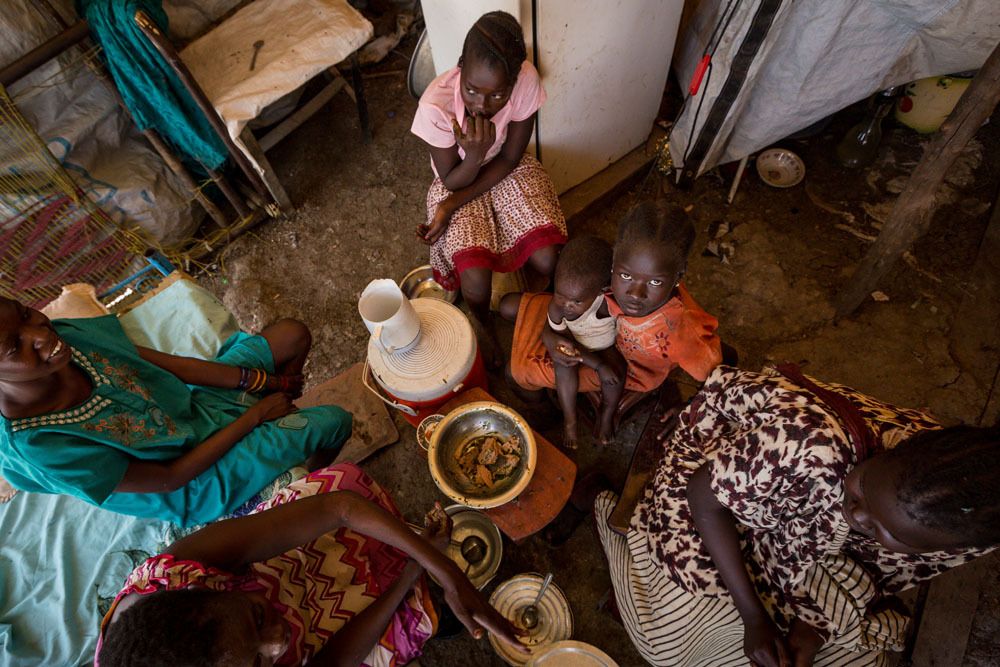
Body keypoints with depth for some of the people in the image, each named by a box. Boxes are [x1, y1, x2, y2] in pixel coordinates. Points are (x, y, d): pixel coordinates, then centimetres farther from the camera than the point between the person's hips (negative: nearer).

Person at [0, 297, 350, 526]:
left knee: (293, 333, 2)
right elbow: (170, 479, -23)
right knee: (335, 421, -8)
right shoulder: (38, 446, -33)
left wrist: (268, 381, -8)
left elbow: (167, 362, -7)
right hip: (198, 484, -6)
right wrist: (256, 414, -18)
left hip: (195, 406, 6)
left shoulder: (65, 332, -18)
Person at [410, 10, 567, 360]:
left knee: (547, 261, -19)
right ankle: (483, 323, 15)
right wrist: (475, 154, -40)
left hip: (506, 171, 2)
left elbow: (509, 160, -15)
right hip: (457, 180, -1)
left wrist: (451, 207, -21)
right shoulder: (436, 104, -32)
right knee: (476, 280, -22)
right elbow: (451, 181, -17)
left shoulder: (526, 81, -27)